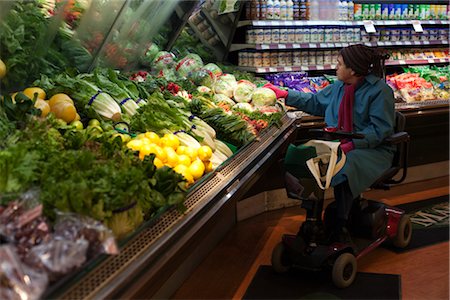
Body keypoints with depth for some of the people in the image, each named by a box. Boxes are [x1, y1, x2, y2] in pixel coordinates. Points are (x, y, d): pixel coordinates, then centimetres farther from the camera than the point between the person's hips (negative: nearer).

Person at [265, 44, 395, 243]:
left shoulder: (379, 90, -10)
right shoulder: (339, 87, 12)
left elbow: (380, 129, -17)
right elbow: (315, 102, 27)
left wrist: (351, 145, -26)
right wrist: (284, 94, 23)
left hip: (372, 149, -7)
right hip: (339, 143, 7)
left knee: (344, 166, -37)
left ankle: (340, 227, -21)